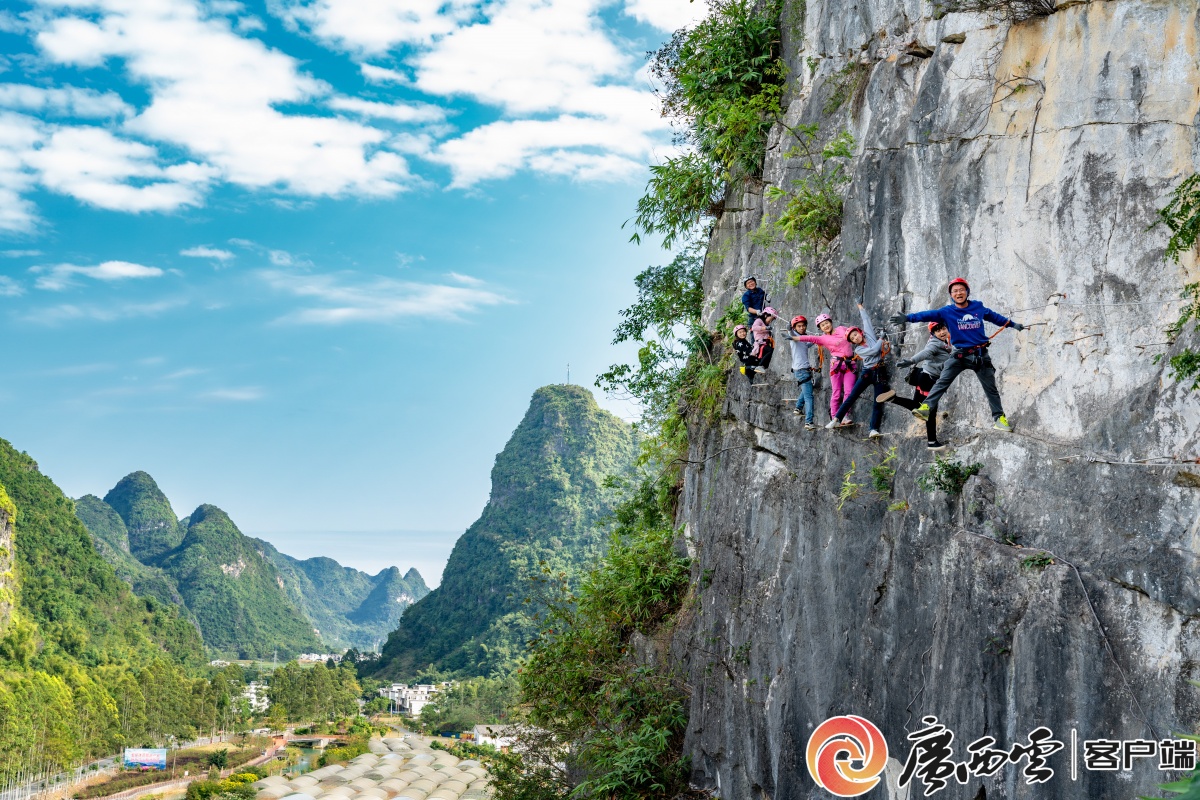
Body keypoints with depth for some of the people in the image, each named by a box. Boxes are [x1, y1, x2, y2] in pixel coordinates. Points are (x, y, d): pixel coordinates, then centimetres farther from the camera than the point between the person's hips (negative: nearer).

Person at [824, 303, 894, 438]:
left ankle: (874, 430, -12)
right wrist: (881, 341, 0)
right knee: (851, 397, -1)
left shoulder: (869, 335, 6)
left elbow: (866, 319, 12)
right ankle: (836, 420, 7)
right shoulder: (858, 349, 1)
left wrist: (860, 307, 24)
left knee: (878, 403, -8)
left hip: (880, 373, 0)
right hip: (867, 372, 0)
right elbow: (873, 351, -14)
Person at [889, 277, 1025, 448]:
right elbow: (928, 315, -21)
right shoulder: (947, 312, -8)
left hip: (981, 355, 2)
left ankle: (998, 417, 22)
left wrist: (1012, 324, 29)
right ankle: (927, 407, -26)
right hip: (959, 355, -2)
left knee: (991, 388, 9)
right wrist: (907, 318, -36)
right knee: (941, 383, -19)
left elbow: (995, 317, 18)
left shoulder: (979, 308, 1)